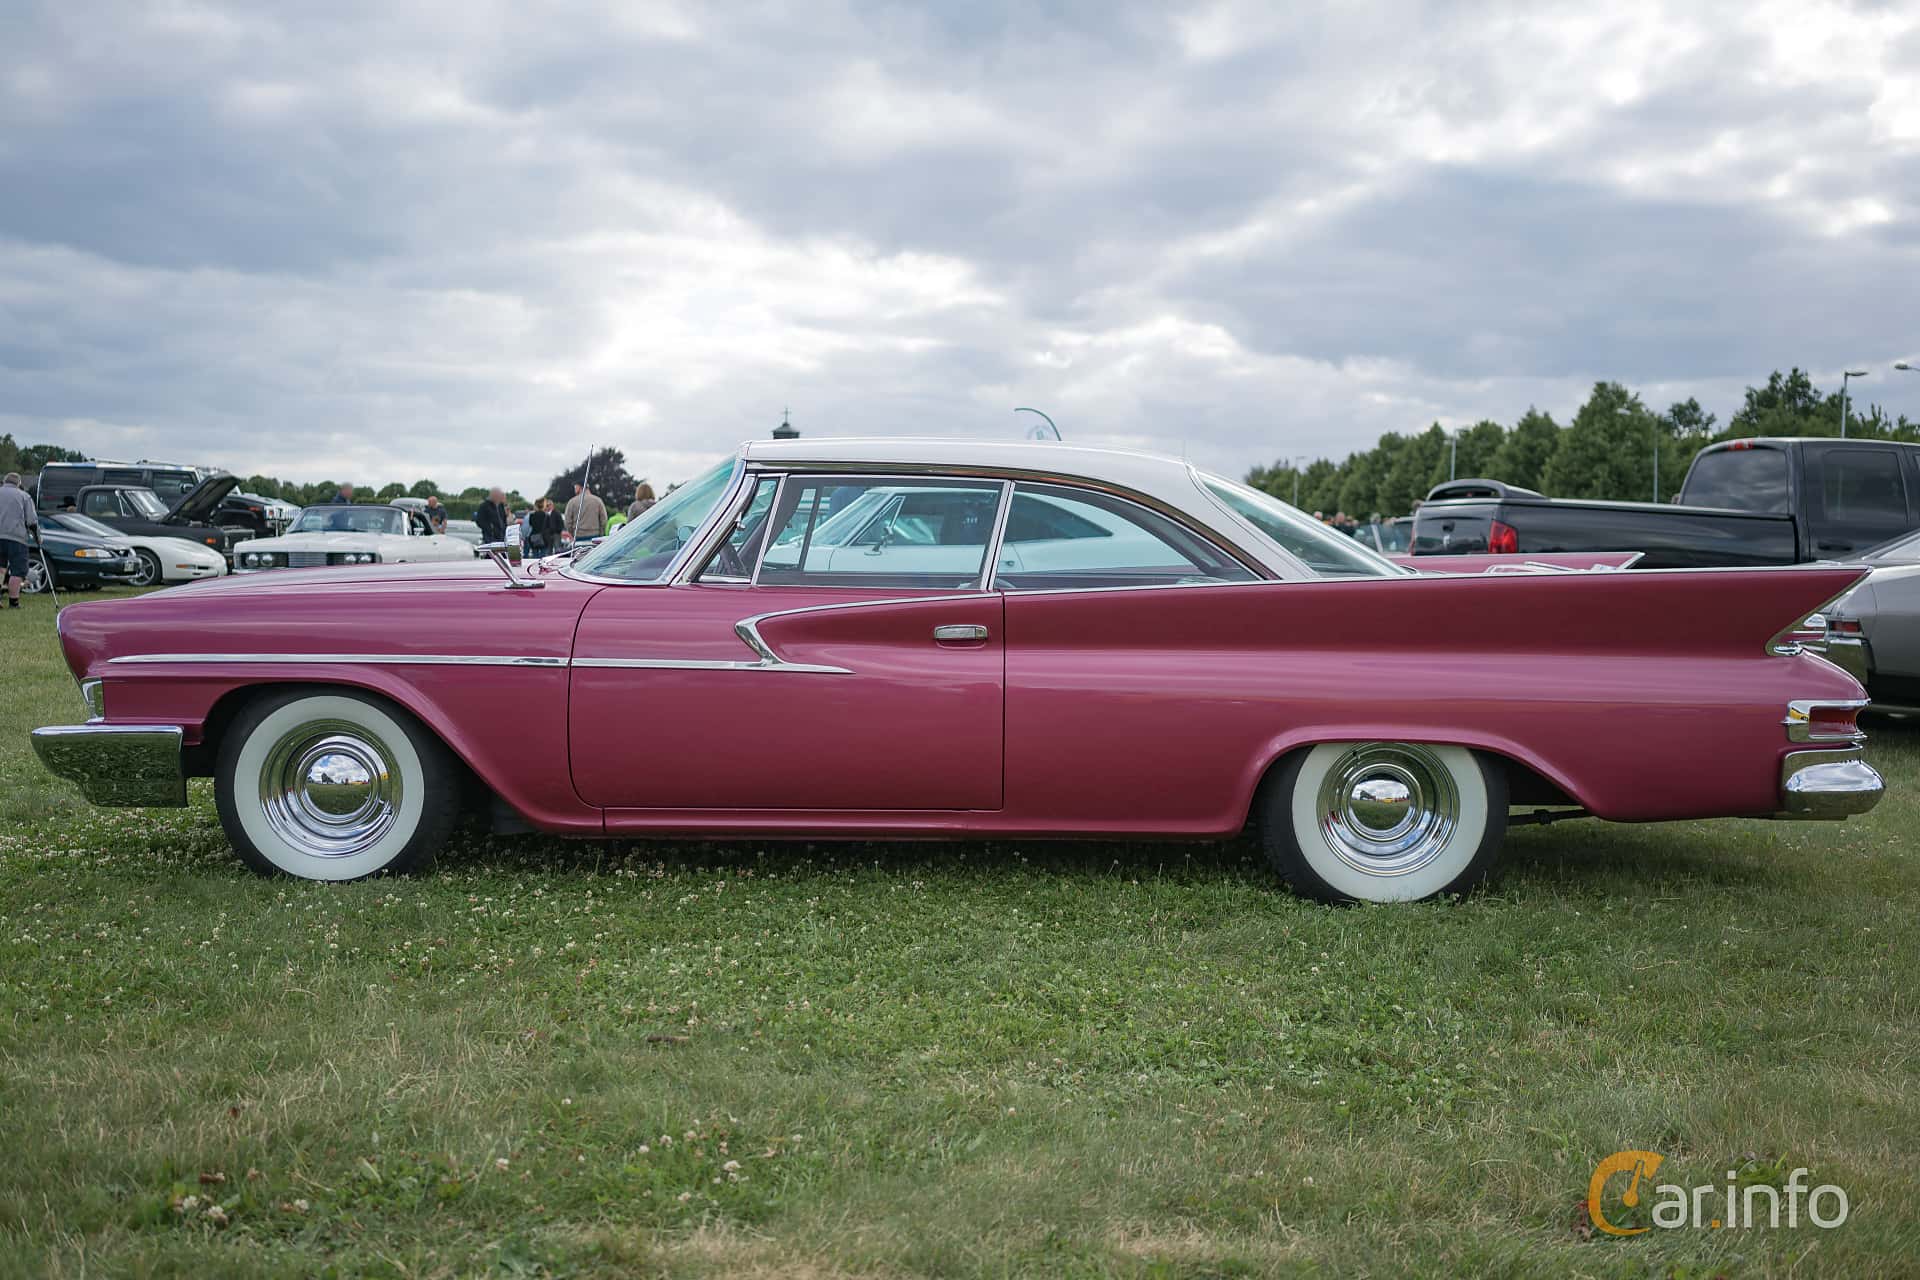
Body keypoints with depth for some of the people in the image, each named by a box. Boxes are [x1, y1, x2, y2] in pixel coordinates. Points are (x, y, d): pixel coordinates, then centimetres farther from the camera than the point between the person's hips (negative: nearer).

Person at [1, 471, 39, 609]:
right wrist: (37, 536, 13)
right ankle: (13, 601, -5)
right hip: (16, 537, -3)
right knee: (17, 570, 0)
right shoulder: (23, 496, 7)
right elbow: (32, 520, 1)